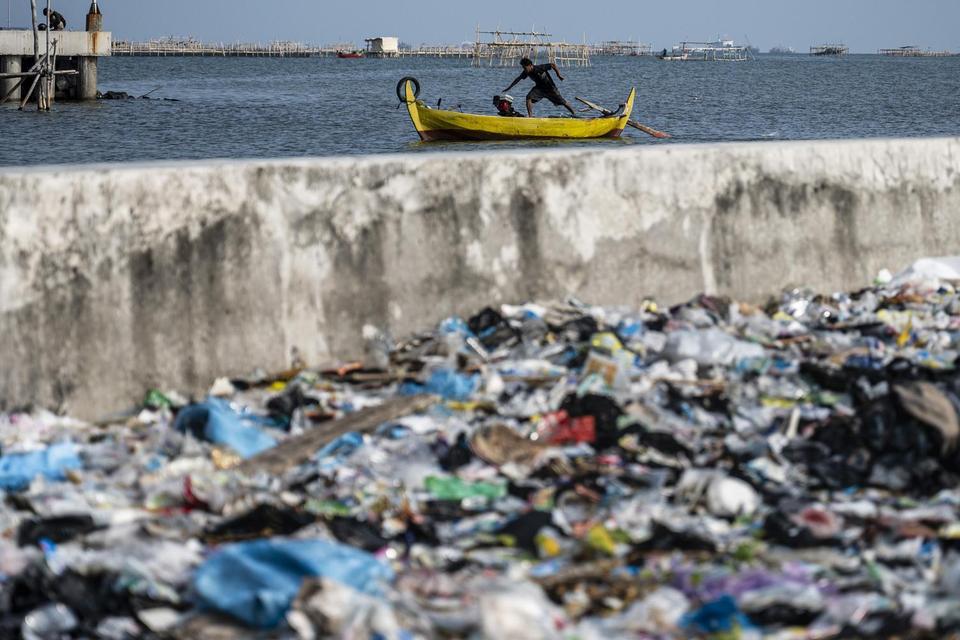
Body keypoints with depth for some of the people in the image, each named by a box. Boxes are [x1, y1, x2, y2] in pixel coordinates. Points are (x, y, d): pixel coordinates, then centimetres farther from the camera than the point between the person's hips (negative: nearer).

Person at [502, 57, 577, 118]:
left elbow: (553, 65, -20)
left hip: (550, 88, -5)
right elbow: (518, 79, 3)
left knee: (563, 102, 0)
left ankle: (574, 114, 16)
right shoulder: (526, 72, -11)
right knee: (529, 97, -18)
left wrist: (559, 75, -20)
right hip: (539, 88, 5)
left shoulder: (540, 68, -29)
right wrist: (509, 88, 6)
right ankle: (530, 116, -15)